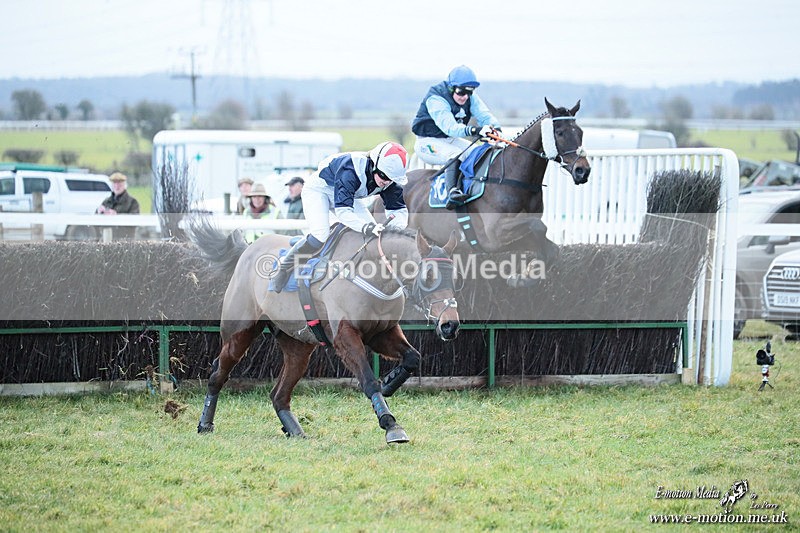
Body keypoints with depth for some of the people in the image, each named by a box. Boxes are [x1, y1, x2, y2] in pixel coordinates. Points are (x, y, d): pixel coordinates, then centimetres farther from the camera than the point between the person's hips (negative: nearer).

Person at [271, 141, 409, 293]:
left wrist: (395, 224, -41)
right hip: (318, 189, -7)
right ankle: (284, 267, -8)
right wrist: (365, 227, -64)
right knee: (320, 235, -29)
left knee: (374, 231, -9)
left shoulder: (390, 182, -21)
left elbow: (400, 209, -17)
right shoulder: (349, 172, -42)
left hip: (346, 195, 7)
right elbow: (342, 211, -48)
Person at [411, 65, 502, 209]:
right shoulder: (435, 99, -27)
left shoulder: (470, 98, -4)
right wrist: (473, 130, -58)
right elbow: (449, 126, -41)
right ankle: (452, 192, -50)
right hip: (428, 142, -7)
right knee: (455, 155, -34)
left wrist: (494, 127, -42)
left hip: (452, 141, 7)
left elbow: (484, 114, -18)